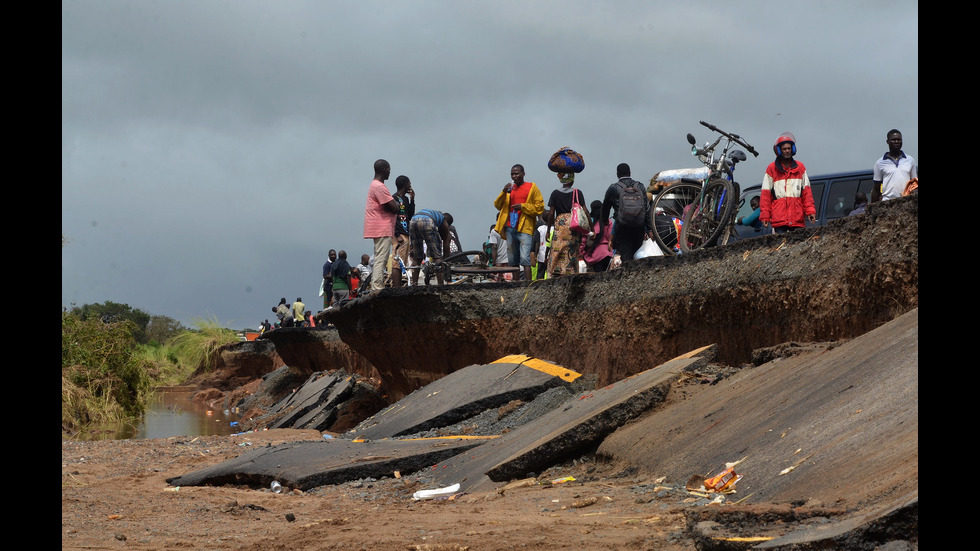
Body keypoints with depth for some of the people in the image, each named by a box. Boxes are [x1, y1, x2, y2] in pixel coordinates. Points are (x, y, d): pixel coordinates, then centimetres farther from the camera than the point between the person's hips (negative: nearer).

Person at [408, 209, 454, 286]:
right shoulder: (445, 223, 28)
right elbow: (446, 245, 28)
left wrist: (411, 248, 28)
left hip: (412, 222, 5)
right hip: (427, 222, -5)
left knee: (416, 257, 17)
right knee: (437, 256, 7)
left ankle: (414, 285, 13)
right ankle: (441, 285, 2)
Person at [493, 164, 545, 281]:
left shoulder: (531, 187, 5)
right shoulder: (510, 188, 18)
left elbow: (540, 207, 0)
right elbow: (498, 205, 13)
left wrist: (523, 206, -11)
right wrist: (504, 192, -3)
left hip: (524, 228, -5)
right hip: (510, 227, 5)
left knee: (524, 257, -16)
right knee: (513, 259, 5)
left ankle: (528, 283, -22)